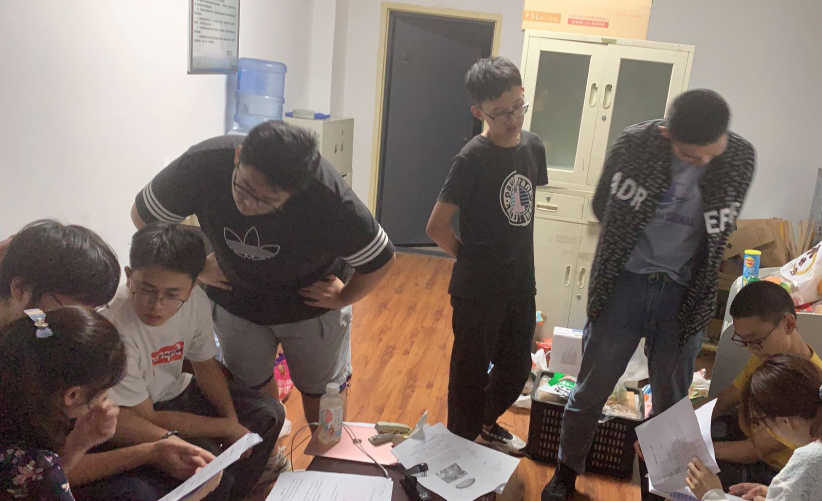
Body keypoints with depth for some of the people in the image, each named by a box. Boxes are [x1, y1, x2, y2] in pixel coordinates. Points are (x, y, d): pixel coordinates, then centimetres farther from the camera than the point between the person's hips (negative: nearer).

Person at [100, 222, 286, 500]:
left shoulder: (195, 301, -16)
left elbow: (205, 364, 3)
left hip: (174, 391, 7)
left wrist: (232, 419, -11)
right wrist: (226, 428, -20)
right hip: (125, 416, -7)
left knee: (269, 413, 3)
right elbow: (145, 419, -26)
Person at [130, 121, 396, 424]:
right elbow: (143, 216, -12)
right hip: (236, 297, 2)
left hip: (312, 303, -1)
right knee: (252, 387, 16)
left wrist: (343, 298, -9)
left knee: (322, 389, 16)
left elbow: (381, 260, -21)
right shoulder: (204, 164, -32)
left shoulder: (329, 198, -38)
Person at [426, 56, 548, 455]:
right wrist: (471, 259, -6)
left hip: (520, 286, 7)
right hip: (478, 290, -6)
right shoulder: (473, 159, -19)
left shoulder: (533, 146, 1)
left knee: (517, 367, 21)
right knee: (471, 375, 10)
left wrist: (523, 264, 11)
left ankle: (486, 424, 47)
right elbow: (436, 227, -17)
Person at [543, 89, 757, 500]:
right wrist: (624, 248, 7)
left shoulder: (741, 157, -9)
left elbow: (722, 230, 7)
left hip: (684, 294, 1)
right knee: (590, 391, 9)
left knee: (672, 401, 14)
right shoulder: (634, 144, -14)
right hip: (625, 283, -1)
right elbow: (602, 205, 3)